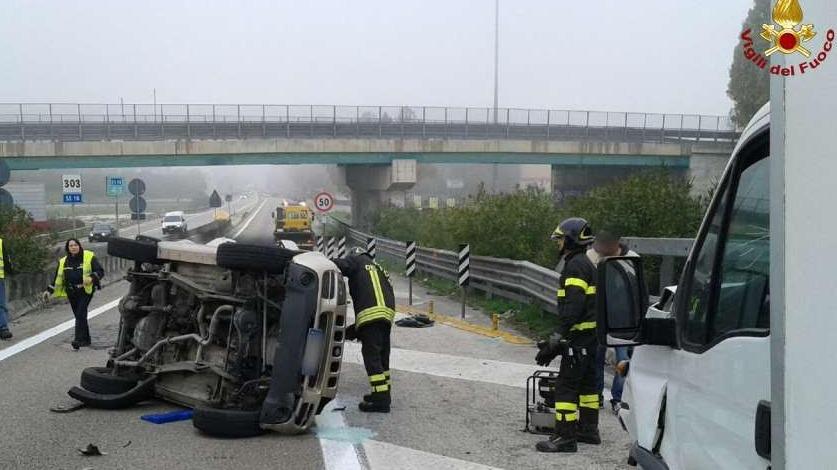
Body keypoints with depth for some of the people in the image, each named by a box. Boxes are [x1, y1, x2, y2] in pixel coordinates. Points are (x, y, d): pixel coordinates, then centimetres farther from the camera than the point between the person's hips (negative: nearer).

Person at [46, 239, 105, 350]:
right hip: (72, 292, 5)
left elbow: (100, 271, -4)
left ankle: (79, 339, -20)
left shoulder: (89, 257, -1)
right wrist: (50, 290, 13)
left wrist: (92, 278, -23)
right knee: (78, 315, 7)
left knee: (81, 314, -16)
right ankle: (86, 339, 17)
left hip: (85, 290, -5)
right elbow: (58, 278, 19)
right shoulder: (64, 262, 12)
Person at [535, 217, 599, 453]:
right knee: (587, 382, 17)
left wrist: (556, 338, -23)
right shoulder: (587, 264, 19)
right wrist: (558, 339, 22)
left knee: (566, 385, -9)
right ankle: (588, 430, 25)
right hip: (592, 335, 11)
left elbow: (573, 307, -24)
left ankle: (565, 437, -9)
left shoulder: (576, 266, -15)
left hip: (579, 336, -11)